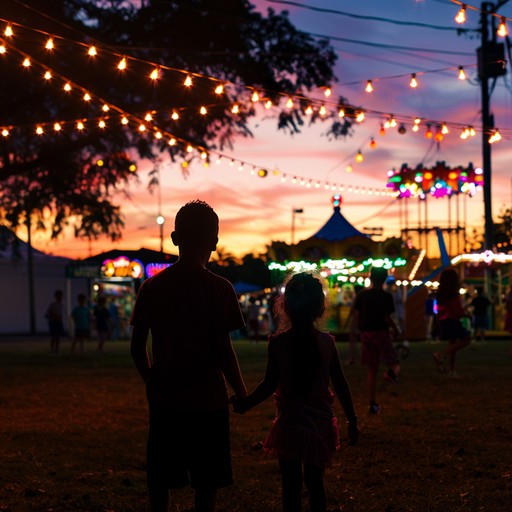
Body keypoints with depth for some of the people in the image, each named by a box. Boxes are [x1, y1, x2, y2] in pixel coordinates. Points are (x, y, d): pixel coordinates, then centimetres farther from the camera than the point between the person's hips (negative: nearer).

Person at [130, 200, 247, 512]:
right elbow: (223, 351, -12)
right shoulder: (219, 289, -9)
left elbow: (138, 348, 2)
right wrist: (241, 392, 2)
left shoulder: (152, 287, 0)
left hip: (164, 400, 3)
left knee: (161, 481, 12)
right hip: (208, 400, -3)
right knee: (207, 485, 6)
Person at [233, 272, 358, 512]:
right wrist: (352, 420, 10)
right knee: (315, 481, 14)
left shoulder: (278, 342, -11)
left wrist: (245, 403, 4)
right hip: (320, 421, 2)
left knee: (291, 484, 6)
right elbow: (341, 385, 1)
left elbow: (270, 385, -11)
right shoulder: (327, 342, -4)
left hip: (290, 421, -2)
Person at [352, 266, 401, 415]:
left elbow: (356, 316, 6)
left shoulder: (361, 295, 4)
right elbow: (387, 318, -10)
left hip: (366, 334, 4)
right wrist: (396, 330, 5)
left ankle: (372, 404, 8)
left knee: (372, 370, 11)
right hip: (381, 332, -4)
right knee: (394, 362, 9)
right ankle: (391, 372, -29)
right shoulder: (385, 296, -8)